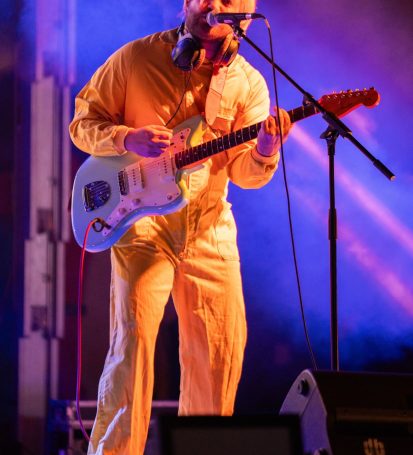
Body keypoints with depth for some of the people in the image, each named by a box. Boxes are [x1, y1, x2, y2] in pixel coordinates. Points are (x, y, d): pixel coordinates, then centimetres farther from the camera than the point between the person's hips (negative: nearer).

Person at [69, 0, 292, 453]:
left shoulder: (247, 84, 5)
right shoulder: (136, 58, -2)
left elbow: (244, 173, -1)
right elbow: (82, 123, 3)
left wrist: (264, 151, -23)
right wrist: (128, 139, -16)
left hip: (210, 228, 4)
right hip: (142, 221, -3)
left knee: (221, 347, 4)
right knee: (133, 337, -14)